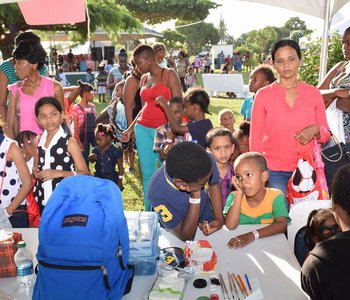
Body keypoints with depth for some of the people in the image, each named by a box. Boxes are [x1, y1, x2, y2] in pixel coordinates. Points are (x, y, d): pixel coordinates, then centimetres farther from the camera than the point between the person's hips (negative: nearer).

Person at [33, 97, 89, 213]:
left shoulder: (69, 142, -8)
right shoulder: (37, 141, 7)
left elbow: (85, 174, -8)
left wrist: (59, 173, -18)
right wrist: (35, 172, 1)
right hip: (43, 200, 5)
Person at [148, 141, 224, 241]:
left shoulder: (207, 161, -28)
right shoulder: (157, 193, -35)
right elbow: (186, 236, -27)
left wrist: (219, 219, -14)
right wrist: (195, 197, -36)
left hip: (208, 223, 2)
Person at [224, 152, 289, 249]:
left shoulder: (275, 196, -8)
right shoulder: (234, 197, -4)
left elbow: (283, 225, -21)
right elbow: (230, 226, -18)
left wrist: (253, 235, -32)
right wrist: (239, 193, -17)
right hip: (241, 246, 1)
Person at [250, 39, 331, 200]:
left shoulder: (313, 93, 5)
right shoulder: (263, 95, -1)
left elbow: (326, 135, 11)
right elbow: (255, 138, 2)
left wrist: (316, 130, -12)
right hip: (274, 171, -2)